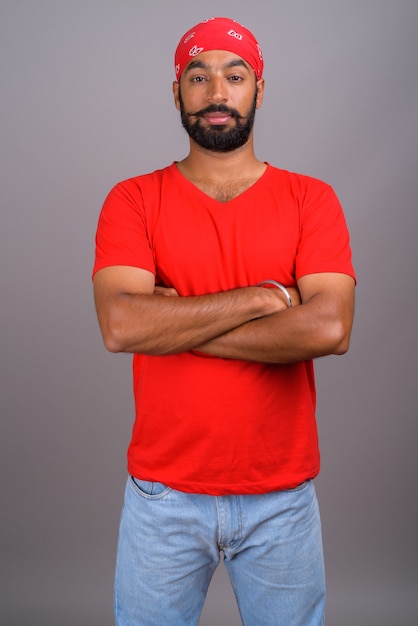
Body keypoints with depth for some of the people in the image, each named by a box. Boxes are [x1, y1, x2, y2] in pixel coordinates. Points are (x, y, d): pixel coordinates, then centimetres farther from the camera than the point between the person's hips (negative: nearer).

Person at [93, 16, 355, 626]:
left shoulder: (311, 199, -1)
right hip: (163, 493, 0)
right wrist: (262, 297, -16)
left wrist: (176, 327, -16)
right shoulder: (134, 200, -2)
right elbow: (120, 325, -18)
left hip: (282, 497, 1)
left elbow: (330, 328, -17)